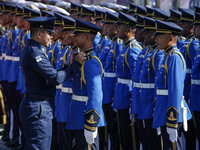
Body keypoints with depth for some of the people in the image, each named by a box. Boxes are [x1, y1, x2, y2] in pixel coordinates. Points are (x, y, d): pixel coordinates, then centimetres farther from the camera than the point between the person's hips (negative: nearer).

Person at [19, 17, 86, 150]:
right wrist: (75, 65, -12)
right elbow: (55, 78, -20)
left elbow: (49, 75, 14)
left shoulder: (31, 50, 15)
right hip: (38, 109, -11)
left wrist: (68, 66, 4)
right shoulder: (34, 53, -18)